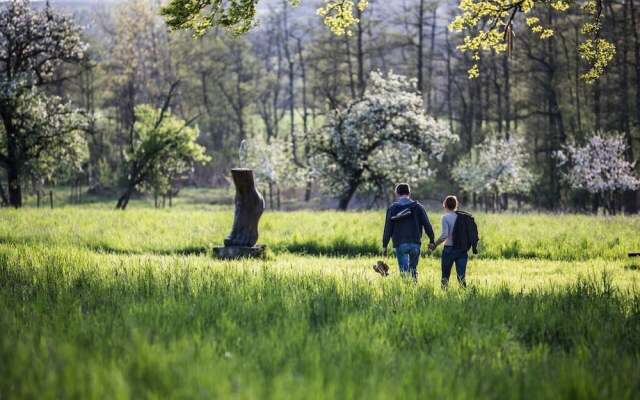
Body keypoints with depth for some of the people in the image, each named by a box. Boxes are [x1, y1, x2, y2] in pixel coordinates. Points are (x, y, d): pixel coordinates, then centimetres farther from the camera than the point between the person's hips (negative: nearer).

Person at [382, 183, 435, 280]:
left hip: (400, 244, -1)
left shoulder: (392, 208, 1)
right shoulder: (418, 207, 4)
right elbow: (427, 225, 0)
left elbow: (388, 228, 0)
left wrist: (384, 246, 5)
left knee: (404, 270, -2)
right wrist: (431, 240, 8)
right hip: (415, 243, 1)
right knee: (413, 270, 14)